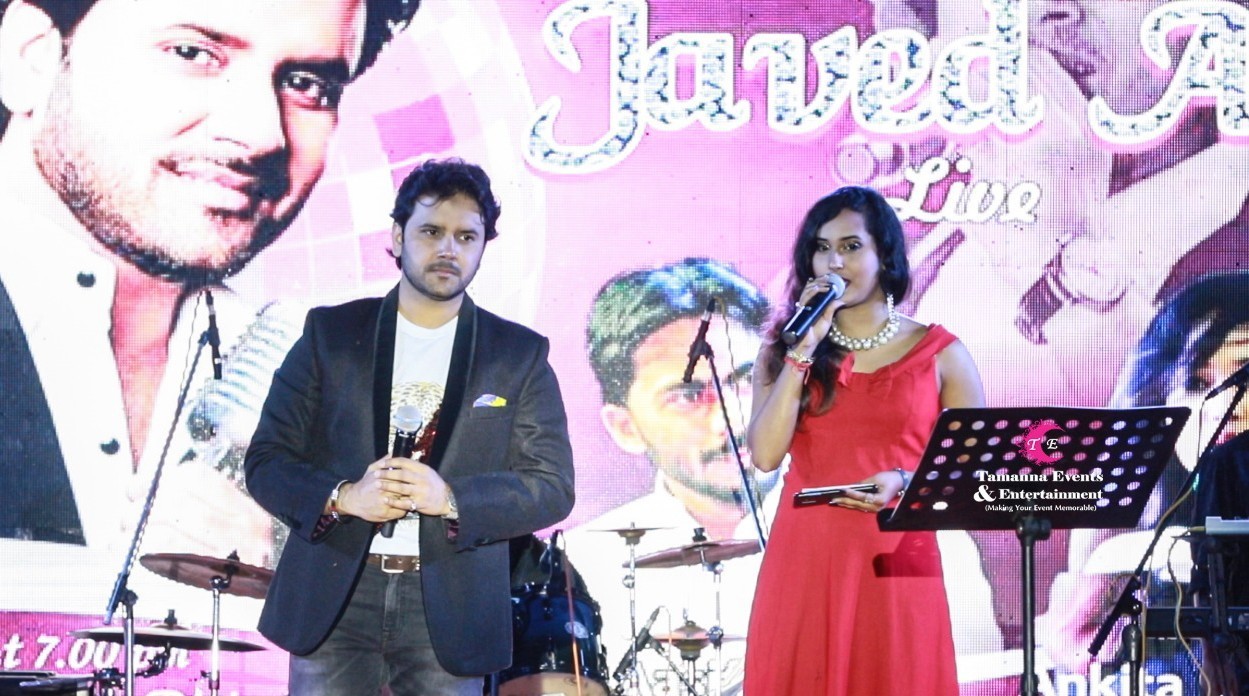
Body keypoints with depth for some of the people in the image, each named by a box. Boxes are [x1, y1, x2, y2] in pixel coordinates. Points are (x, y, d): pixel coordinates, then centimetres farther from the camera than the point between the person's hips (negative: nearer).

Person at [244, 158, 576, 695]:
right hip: (332, 600, 0)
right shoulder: (330, 333, 6)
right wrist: (343, 497, -15)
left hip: (449, 614, 0)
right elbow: (266, 461, 5)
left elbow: (552, 487, 1)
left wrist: (452, 498, -16)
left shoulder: (520, 356, 6)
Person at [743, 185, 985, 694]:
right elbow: (765, 455, -7)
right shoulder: (786, 350, 8)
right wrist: (805, 348, -9)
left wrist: (906, 481, -14)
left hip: (898, 565, -1)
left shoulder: (939, 354, 3)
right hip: (804, 561, 1)